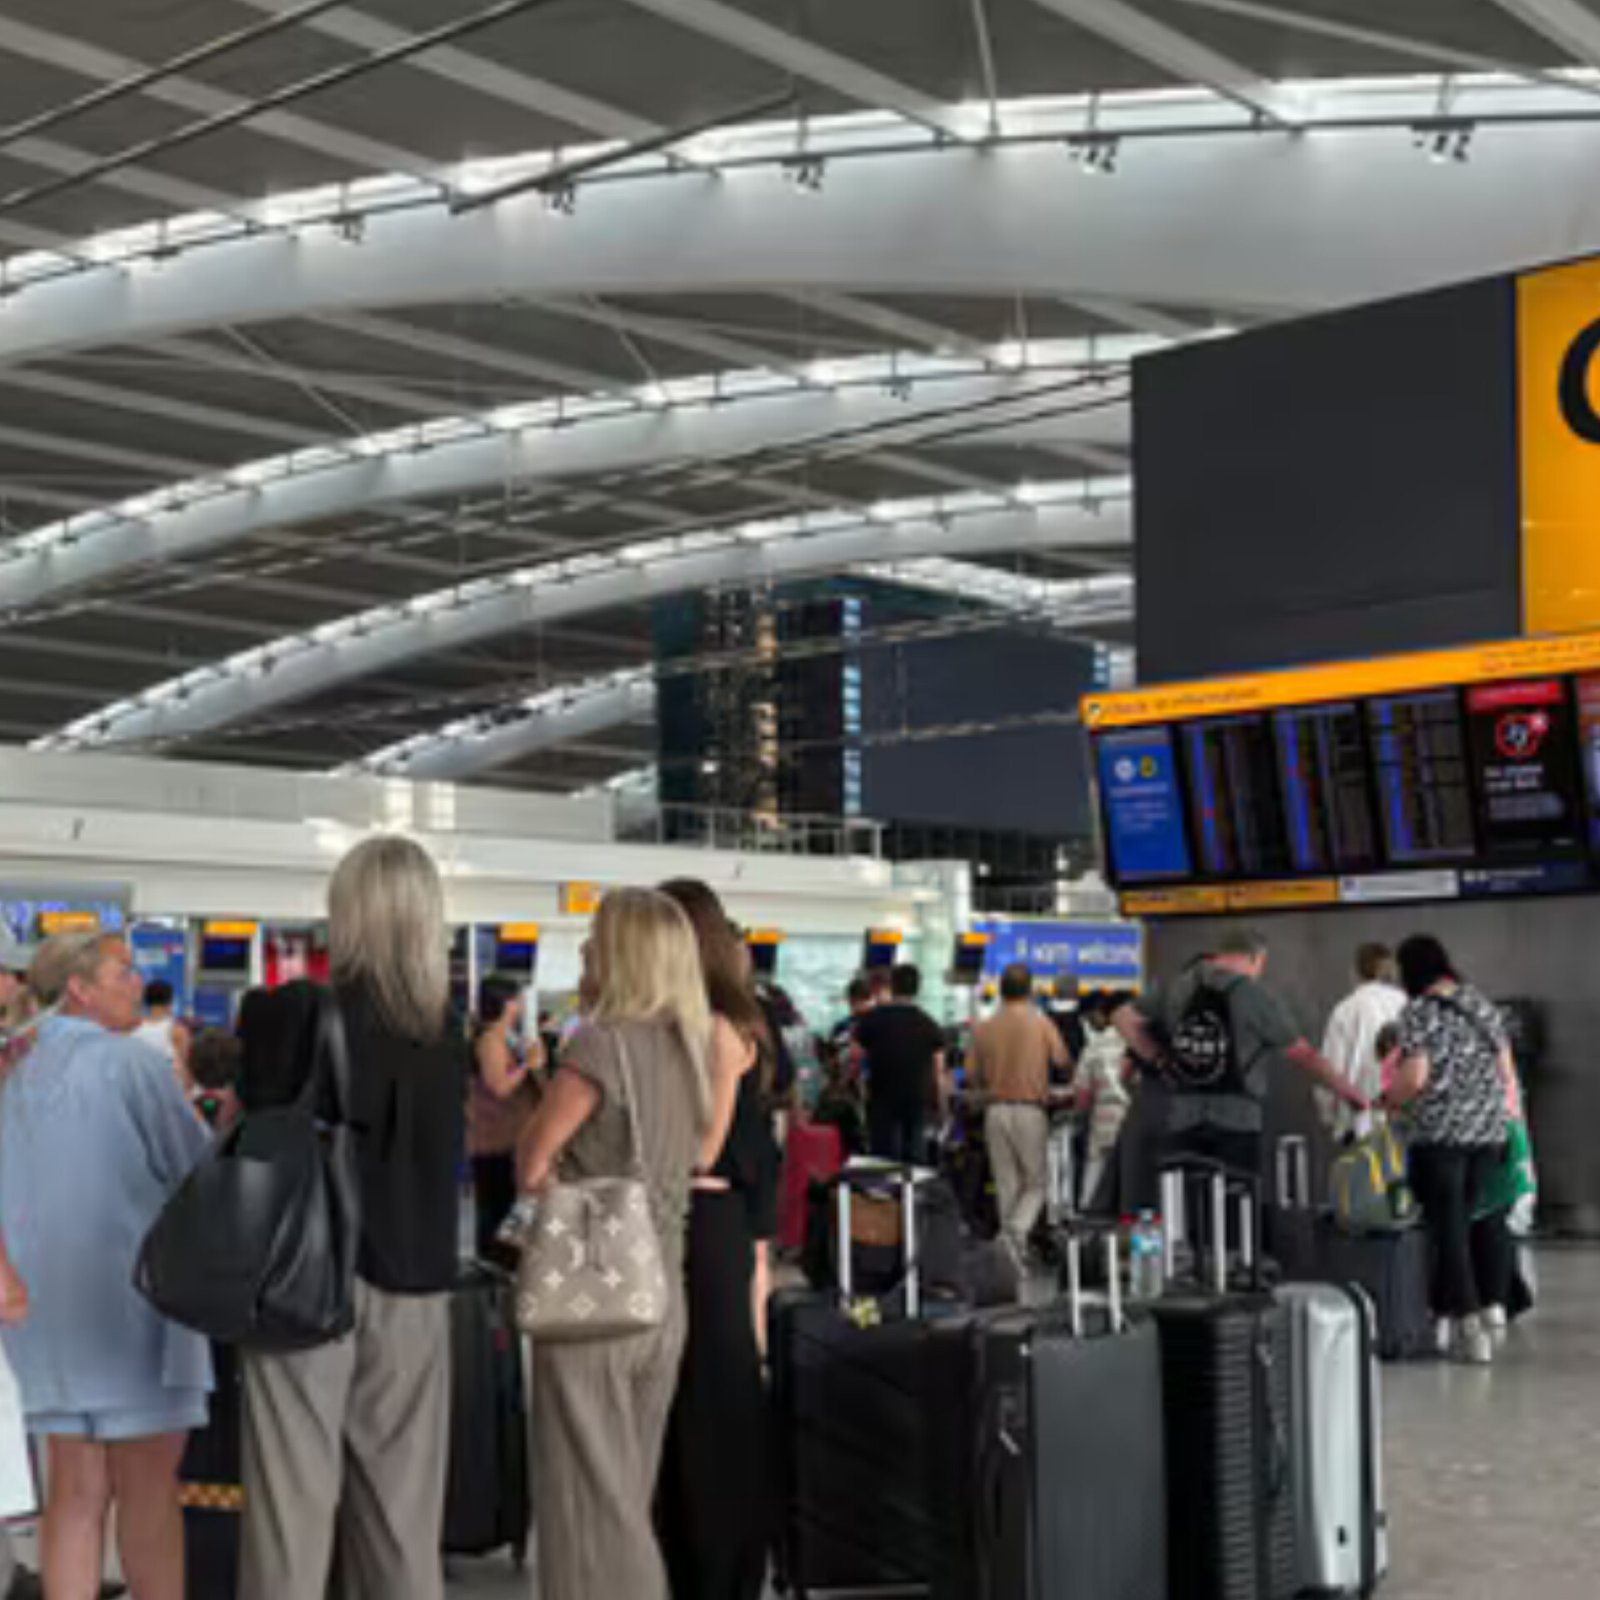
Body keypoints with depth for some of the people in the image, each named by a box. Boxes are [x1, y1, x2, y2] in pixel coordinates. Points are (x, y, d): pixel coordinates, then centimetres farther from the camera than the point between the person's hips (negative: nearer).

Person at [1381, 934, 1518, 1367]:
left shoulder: (1418, 1012, -7)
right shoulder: (1483, 1005, 11)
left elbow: (1415, 1077, -15)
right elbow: (1506, 1070, 12)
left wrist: (1386, 1100, 2)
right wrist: (1504, 1107, 23)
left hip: (1440, 1132, -6)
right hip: (1489, 1128, 6)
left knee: (1448, 1226, -1)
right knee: (1480, 1218, 17)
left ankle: (1468, 1328, -2)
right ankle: (1490, 1306, 18)